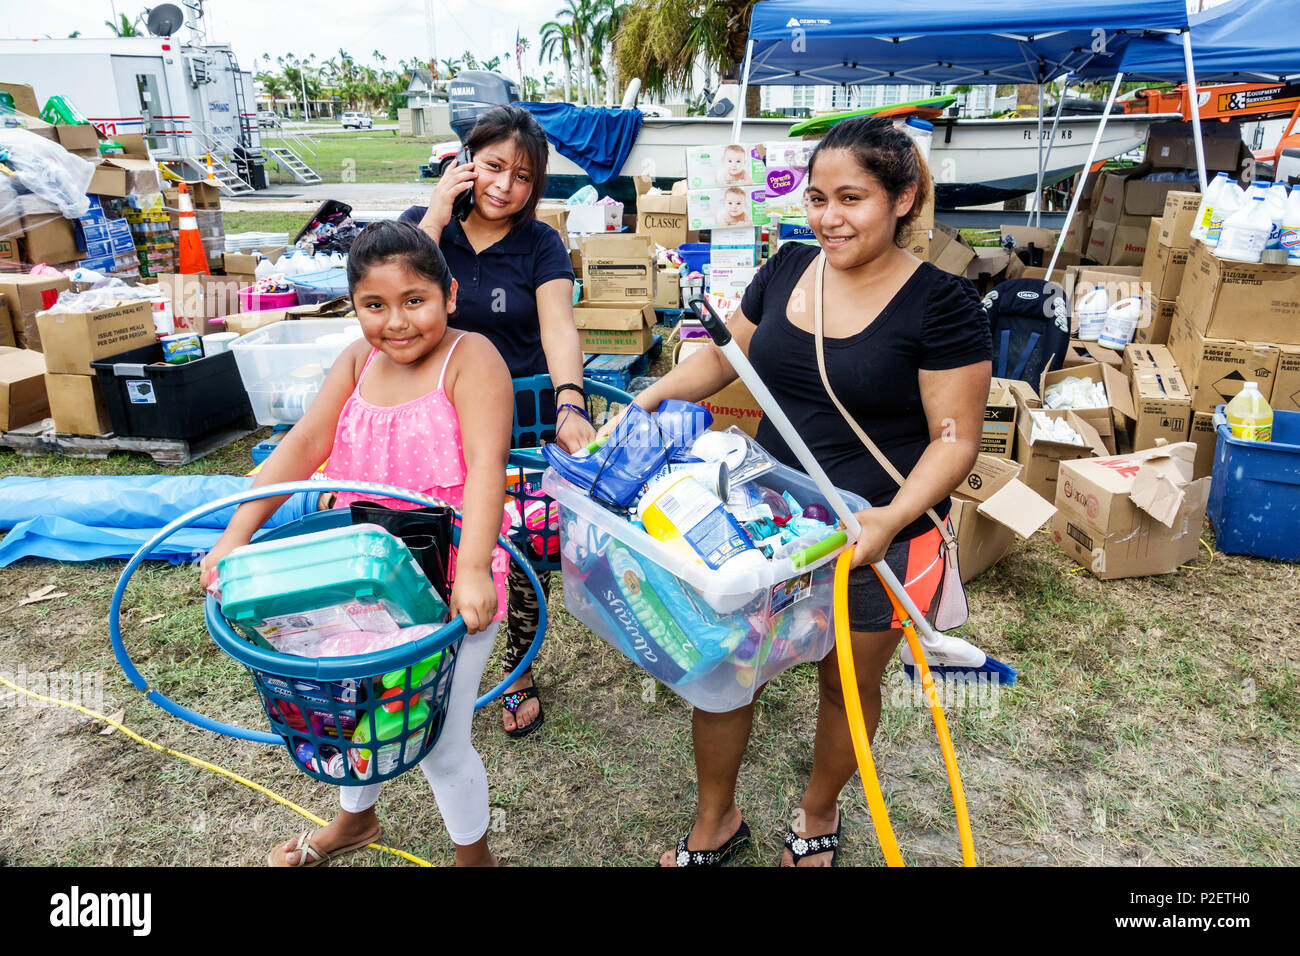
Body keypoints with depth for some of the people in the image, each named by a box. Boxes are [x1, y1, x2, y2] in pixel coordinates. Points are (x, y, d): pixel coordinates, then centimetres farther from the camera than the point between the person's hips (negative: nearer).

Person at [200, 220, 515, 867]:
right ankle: (355, 819, 57)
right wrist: (237, 533, -13)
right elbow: (303, 445, -4)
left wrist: (472, 570, -39)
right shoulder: (358, 362, 2)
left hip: (451, 588, -6)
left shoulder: (470, 358, -17)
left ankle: (474, 854, 38)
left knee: (437, 739, 6)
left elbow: (486, 464, -28)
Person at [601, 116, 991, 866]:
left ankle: (819, 817, 47)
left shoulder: (941, 304, -14)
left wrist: (891, 519, -30)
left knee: (847, 686, 17)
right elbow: (725, 354, 13)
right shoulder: (788, 269, 1)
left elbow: (957, 439, -14)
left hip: (877, 539, -4)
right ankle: (716, 823, 35)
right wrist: (649, 399, -3)